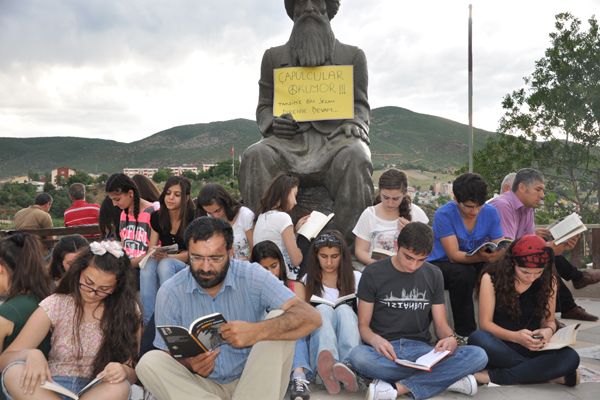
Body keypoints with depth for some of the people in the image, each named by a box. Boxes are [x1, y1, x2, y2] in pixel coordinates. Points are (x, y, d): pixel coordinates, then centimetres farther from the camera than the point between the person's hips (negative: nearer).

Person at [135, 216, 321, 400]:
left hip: (252, 382, -1)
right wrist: (189, 363, -24)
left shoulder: (252, 277, -12)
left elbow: (311, 318, -21)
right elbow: (168, 353, 1)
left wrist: (258, 331, -38)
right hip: (204, 385, 2)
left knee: (280, 319, -22)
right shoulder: (169, 293, -6)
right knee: (149, 362, -22)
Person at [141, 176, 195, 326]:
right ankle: (149, 323, -30)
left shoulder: (193, 218, -11)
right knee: (147, 267, -31)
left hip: (187, 266, -3)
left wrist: (168, 257, -25)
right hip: (163, 261, 4)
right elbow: (151, 247, 5)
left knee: (165, 265, -36)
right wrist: (153, 252, -20)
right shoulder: (157, 217, 1)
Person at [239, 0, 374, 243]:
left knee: (355, 158, -37)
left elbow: (361, 105, 16)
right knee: (255, 157, -33)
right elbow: (264, 107, 18)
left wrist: (354, 124, -8)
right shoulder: (274, 56, 20)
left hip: (334, 137, 0)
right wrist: (272, 123, -6)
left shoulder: (353, 56, 19)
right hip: (290, 139, 1)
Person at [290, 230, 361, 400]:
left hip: (345, 341, 1)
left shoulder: (355, 278, 12)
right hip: (317, 344, 0)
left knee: (344, 309, -27)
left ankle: (350, 367, -54)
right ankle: (331, 364, -60)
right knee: (323, 309, -29)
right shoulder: (306, 281, 13)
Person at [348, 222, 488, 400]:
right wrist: (375, 339, -24)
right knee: (358, 356, -38)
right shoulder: (373, 273, 0)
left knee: (478, 356, -22)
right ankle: (447, 378, -26)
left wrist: (450, 338, -13)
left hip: (420, 349, 3)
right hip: (385, 351, -2)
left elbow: (441, 323, 11)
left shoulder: (433, 275, 10)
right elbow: (363, 325, 0)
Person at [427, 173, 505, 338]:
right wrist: (482, 257, -42)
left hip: (476, 264, 4)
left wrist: (495, 254, -32)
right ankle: (464, 332, -18)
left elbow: (500, 248, -6)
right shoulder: (444, 214, -19)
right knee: (463, 273, -35)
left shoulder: (490, 212, -5)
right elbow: (454, 255, -24)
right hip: (440, 265, -4)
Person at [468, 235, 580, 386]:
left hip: (532, 348, 3)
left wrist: (548, 330, -16)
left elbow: (549, 321, 9)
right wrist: (515, 337, -26)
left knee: (571, 357, -29)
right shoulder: (491, 278, -10)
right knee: (478, 339, -37)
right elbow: (485, 323, -9)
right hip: (501, 346, -2)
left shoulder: (549, 281, 0)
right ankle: (547, 374, -23)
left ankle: (491, 376, -28)